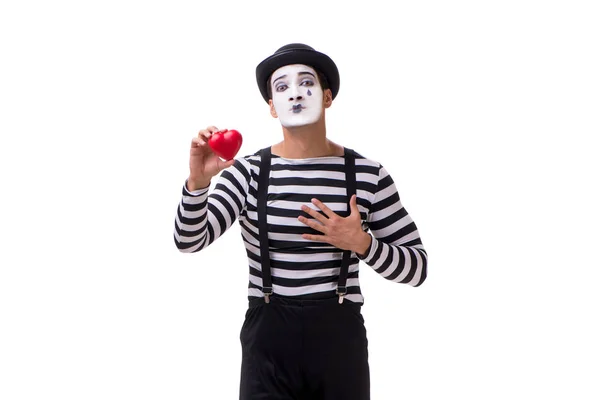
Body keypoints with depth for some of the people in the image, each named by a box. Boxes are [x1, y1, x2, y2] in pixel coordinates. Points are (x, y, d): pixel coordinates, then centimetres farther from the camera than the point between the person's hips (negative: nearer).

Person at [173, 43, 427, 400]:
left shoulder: (368, 174, -2)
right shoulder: (248, 171, -2)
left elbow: (417, 268, 0)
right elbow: (189, 241, -12)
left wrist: (361, 243, -17)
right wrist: (198, 181, -29)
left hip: (341, 339, 1)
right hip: (268, 342, -1)